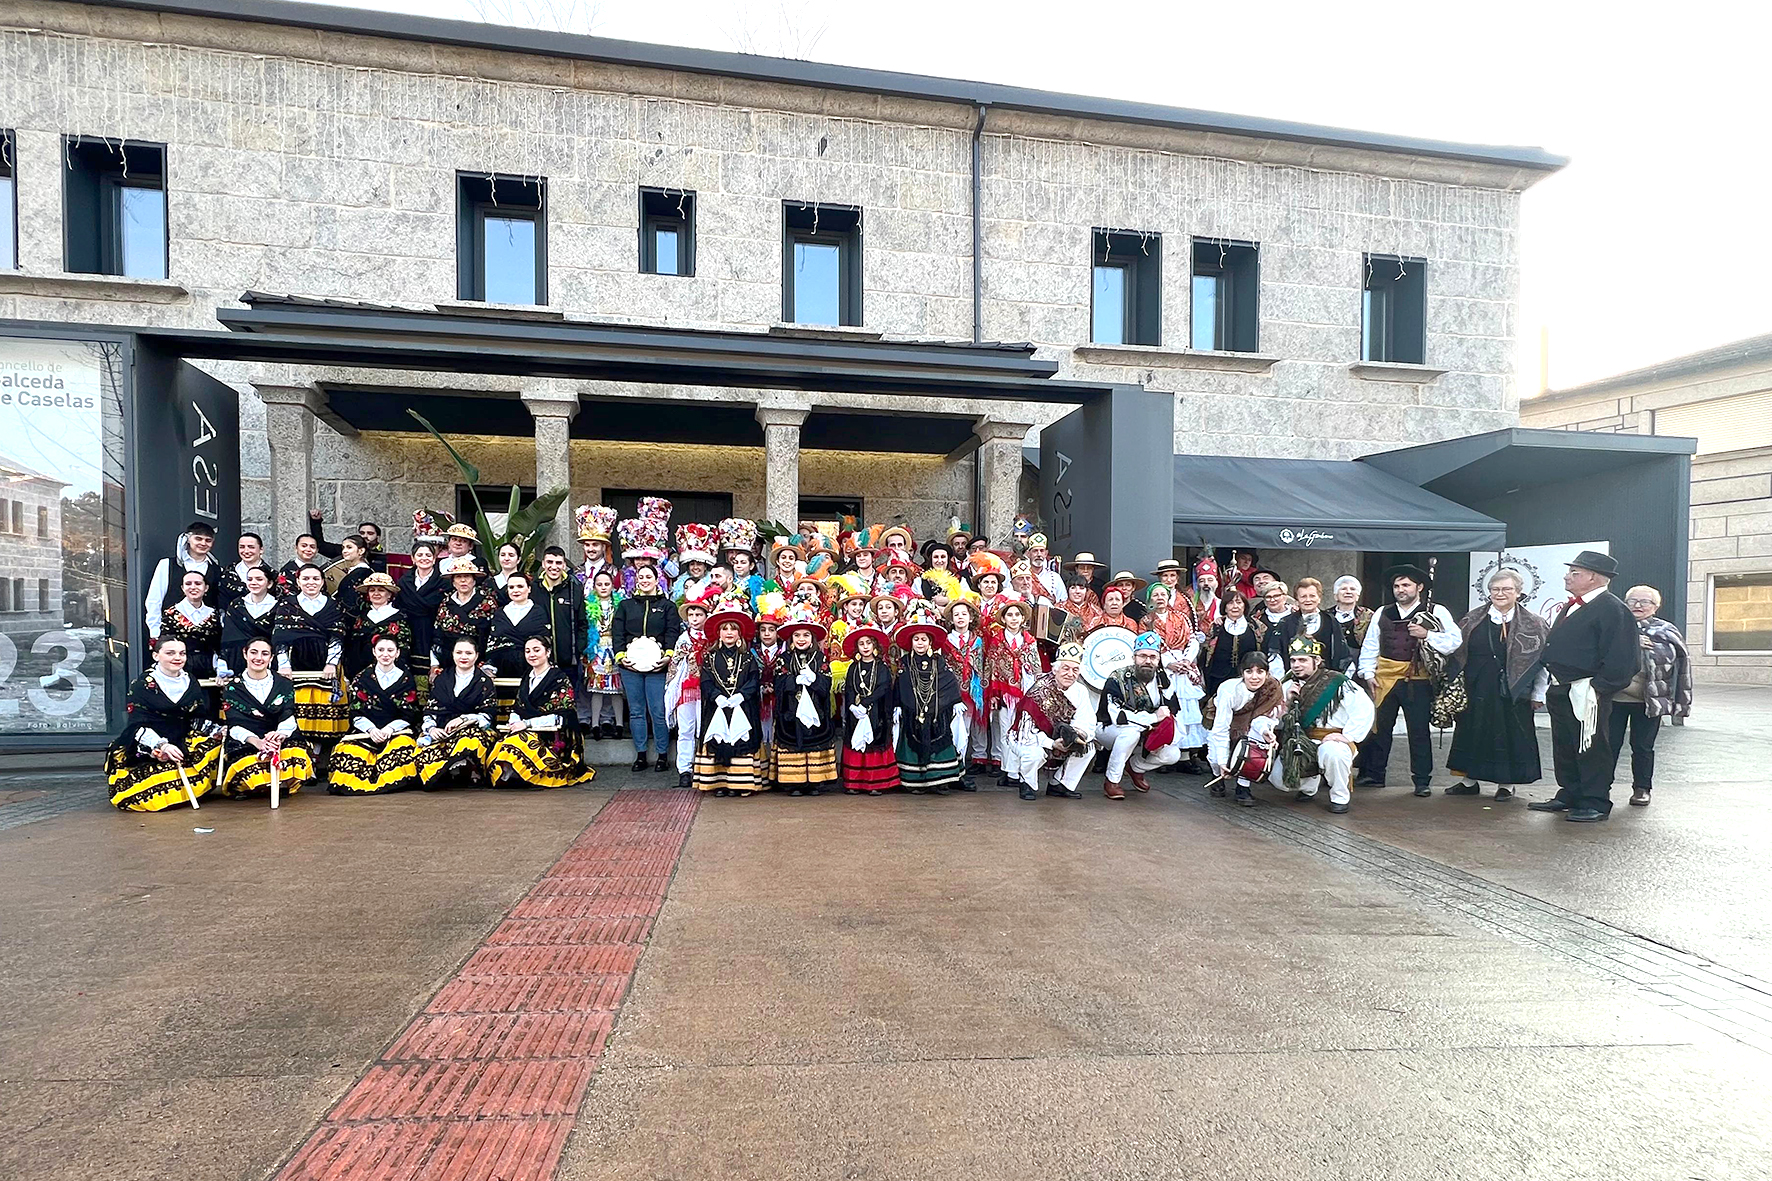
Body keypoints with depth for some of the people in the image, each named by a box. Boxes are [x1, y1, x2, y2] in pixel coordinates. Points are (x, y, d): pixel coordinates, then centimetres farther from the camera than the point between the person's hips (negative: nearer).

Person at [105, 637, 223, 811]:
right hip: (147, 750, -5)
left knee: (216, 740, -24)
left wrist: (219, 731, -10)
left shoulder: (191, 682, 11)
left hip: (181, 747, 5)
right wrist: (162, 745, -27)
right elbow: (139, 725, -10)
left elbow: (201, 718, 11)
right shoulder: (142, 684, -3)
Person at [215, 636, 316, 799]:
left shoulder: (284, 685, 13)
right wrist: (256, 741, -26)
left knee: (299, 755, -36)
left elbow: (288, 718, -1)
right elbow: (235, 726, -3)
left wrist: (280, 734, -27)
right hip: (243, 745, 0)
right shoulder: (233, 689, 10)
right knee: (247, 766, -37)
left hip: (279, 742, 0)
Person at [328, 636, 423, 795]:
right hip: (366, 730, 1)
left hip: (397, 730, -1)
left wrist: (389, 728, -14)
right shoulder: (361, 679, 13)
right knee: (348, 752, -31)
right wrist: (371, 729, -13)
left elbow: (409, 715, 5)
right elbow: (356, 714, 7)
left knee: (403, 746, -37)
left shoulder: (406, 679, 10)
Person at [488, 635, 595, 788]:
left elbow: (560, 716, -10)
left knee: (515, 745, -32)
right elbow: (516, 708, 19)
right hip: (524, 731, 6)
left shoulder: (560, 679, -3)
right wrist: (513, 722, -5)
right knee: (499, 745, -23)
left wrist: (527, 723, -16)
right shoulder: (527, 678, 18)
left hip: (551, 737, -6)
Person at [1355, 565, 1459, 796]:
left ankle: (1422, 781, 13)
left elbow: (1455, 640, -5)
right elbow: (1370, 646, 11)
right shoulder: (1383, 613, 11)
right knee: (1378, 728, 8)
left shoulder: (1436, 613, 2)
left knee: (1419, 731, 3)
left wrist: (1427, 635, -18)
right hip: (1384, 678, 3)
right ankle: (1373, 775, 18)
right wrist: (1368, 673, 3)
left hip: (1418, 680, -3)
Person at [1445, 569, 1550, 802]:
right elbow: (1457, 654, 7)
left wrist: (1538, 694, 0)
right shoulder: (1473, 620, 3)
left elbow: (1545, 660, 2)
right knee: (1472, 733, 8)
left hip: (1514, 693, -2)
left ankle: (1506, 784, 19)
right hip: (1477, 691, 2)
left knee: (1511, 736, 6)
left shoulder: (1533, 624, 0)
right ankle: (1469, 780, 19)